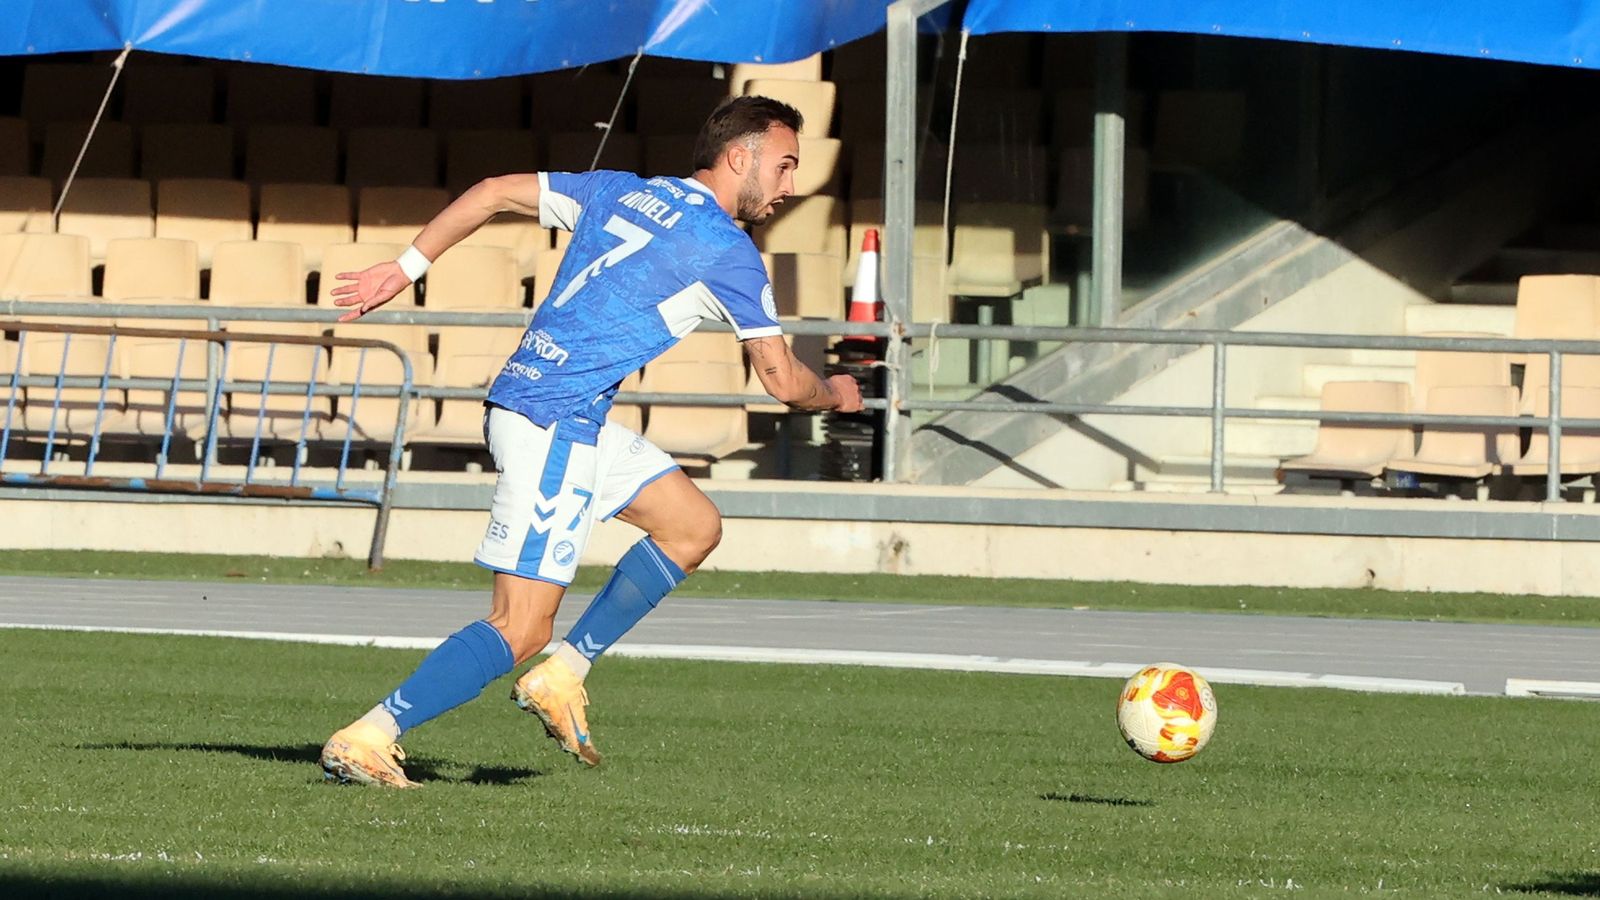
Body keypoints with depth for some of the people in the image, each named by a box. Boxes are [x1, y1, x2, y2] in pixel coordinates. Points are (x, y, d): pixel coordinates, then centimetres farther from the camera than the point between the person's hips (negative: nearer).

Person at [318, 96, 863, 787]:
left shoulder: (620, 191, 15)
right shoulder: (726, 250, -6)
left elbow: (493, 193, 13)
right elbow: (782, 381, -1)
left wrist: (404, 269, 16)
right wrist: (835, 394, 21)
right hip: (554, 425, -9)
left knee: (693, 525, 16)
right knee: (520, 632, -10)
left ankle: (562, 677, 13)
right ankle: (367, 739, -14)